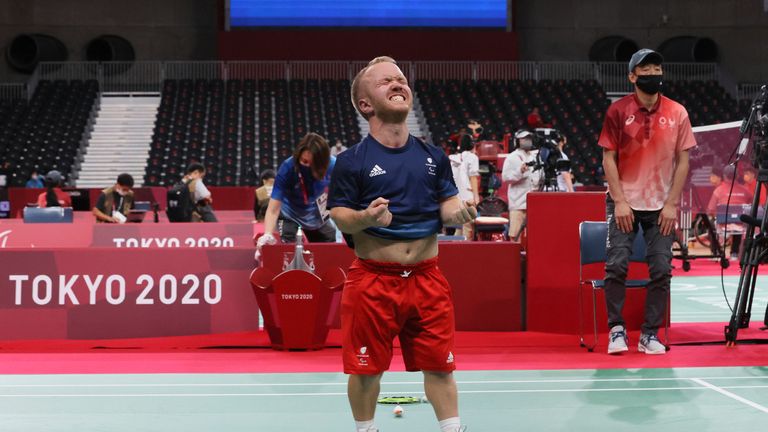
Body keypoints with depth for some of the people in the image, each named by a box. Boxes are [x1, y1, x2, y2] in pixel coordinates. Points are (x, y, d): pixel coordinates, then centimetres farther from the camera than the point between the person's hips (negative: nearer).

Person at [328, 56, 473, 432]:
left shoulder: (433, 156, 8)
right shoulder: (352, 161, -5)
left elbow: (447, 202, 14)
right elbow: (337, 214, -6)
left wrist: (456, 211, -9)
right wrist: (364, 218, -25)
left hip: (426, 277, 3)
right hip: (373, 279, -3)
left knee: (439, 365, 7)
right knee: (367, 368, 7)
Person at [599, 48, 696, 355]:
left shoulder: (677, 113, 1)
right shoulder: (618, 111, -2)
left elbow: (683, 161, 3)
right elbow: (609, 158, -1)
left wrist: (672, 204, -4)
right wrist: (620, 201, -9)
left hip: (661, 206, 2)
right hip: (624, 203, -1)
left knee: (661, 269, -2)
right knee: (616, 264, -9)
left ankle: (650, 334, 7)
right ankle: (617, 330, 4)